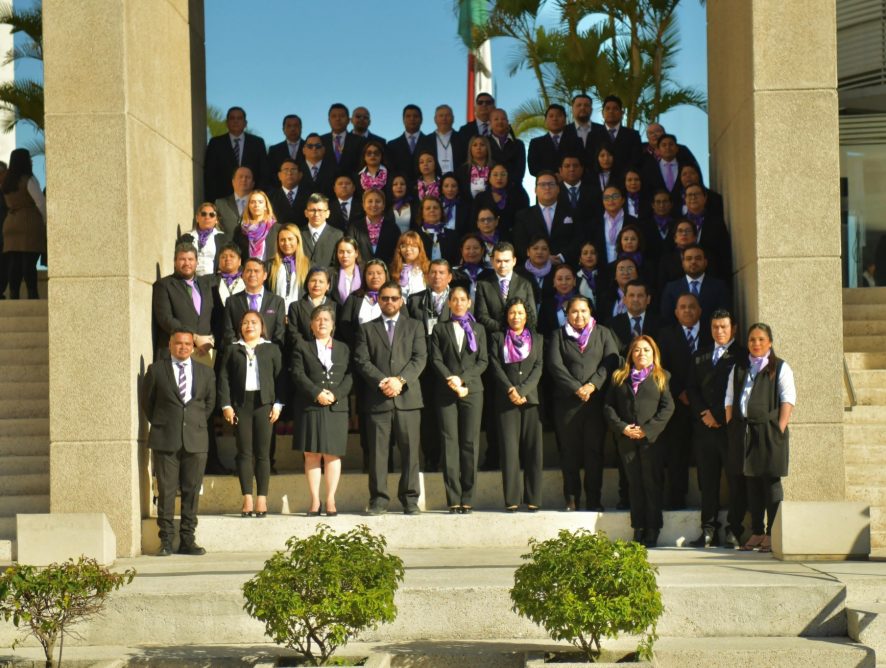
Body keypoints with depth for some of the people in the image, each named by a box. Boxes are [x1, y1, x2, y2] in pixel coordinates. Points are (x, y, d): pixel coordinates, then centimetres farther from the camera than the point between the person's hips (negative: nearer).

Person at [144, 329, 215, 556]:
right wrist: (158, 425, 10)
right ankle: (166, 540, 1)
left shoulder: (206, 373, 12)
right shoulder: (156, 370, 6)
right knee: (166, 490, -3)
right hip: (165, 439, -2)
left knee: (192, 490, 2)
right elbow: (148, 402, 11)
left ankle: (187, 540, 7)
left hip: (195, 440, 2)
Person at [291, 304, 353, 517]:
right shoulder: (302, 347, 9)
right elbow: (298, 375, -2)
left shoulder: (343, 349, 16)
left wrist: (335, 394, -11)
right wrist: (317, 394, -14)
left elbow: (349, 377, 6)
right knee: (311, 455, -2)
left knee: (333, 454, 0)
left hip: (337, 408, 2)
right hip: (310, 407, -1)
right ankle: (315, 501, 1)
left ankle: (331, 500, 3)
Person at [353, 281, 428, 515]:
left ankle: (410, 500, 5)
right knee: (378, 451, -2)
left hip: (407, 397, 0)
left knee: (410, 450, -1)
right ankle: (378, 500, 2)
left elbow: (419, 358, 2)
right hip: (377, 399, 0)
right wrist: (382, 382, -13)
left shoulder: (414, 326, 14)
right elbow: (362, 361, 2)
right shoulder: (367, 329, 14)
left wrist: (400, 380, -13)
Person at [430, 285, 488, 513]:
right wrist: (450, 380, -12)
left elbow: (483, 360, 6)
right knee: (450, 442, -6)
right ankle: (453, 499, -7)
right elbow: (436, 360, 3)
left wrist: (463, 379, -8)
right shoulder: (440, 328, 13)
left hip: (472, 390, 1)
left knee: (470, 443, -3)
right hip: (445, 391, -1)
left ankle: (467, 498, -2)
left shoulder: (478, 329, 16)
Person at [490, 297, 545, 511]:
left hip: (531, 398, 1)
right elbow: (496, 366, 2)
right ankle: (511, 499, -7)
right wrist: (510, 390, -12)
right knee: (510, 448, -7)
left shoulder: (537, 339, 15)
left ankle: (533, 498, -1)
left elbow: (538, 368, 4)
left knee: (533, 448, -3)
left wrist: (522, 391, -10)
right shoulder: (498, 338, 13)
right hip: (505, 400, -1)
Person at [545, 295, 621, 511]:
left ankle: (594, 500, 2)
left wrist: (593, 385, -12)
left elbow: (611, 361, 1)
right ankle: (571, 499, 5)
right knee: (569, 451, 0)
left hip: (596, 400, 0)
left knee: (594, 450, -1)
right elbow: (555, 365, -2)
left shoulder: (603, 334, 13)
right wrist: (576, 388, -12)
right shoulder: (558, 336, 10)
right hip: (567, 402, 0)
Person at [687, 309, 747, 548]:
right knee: (707, 481, 4)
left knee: (736, 481, -3)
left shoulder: (742, 355, 2)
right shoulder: (699, 357, 18)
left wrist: (719, 416, -8)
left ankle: (734, 531, 1)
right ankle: (709, 530, 7)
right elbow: (691, 389, 14)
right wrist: (704, 414, -2)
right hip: (704, 428, 4)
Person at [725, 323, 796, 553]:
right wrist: (731, 428, 8)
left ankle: (772, 534, -3)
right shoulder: (738, 368, 17)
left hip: (769, 430, -4)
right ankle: (756, 532, 11)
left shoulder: (780, 368, 5)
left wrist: (779, 430, -11)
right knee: (751, 482, 6)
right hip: (743, 430, 4)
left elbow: (787, 401, -1)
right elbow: (730, 400, 18)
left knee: (771, 481, -5)